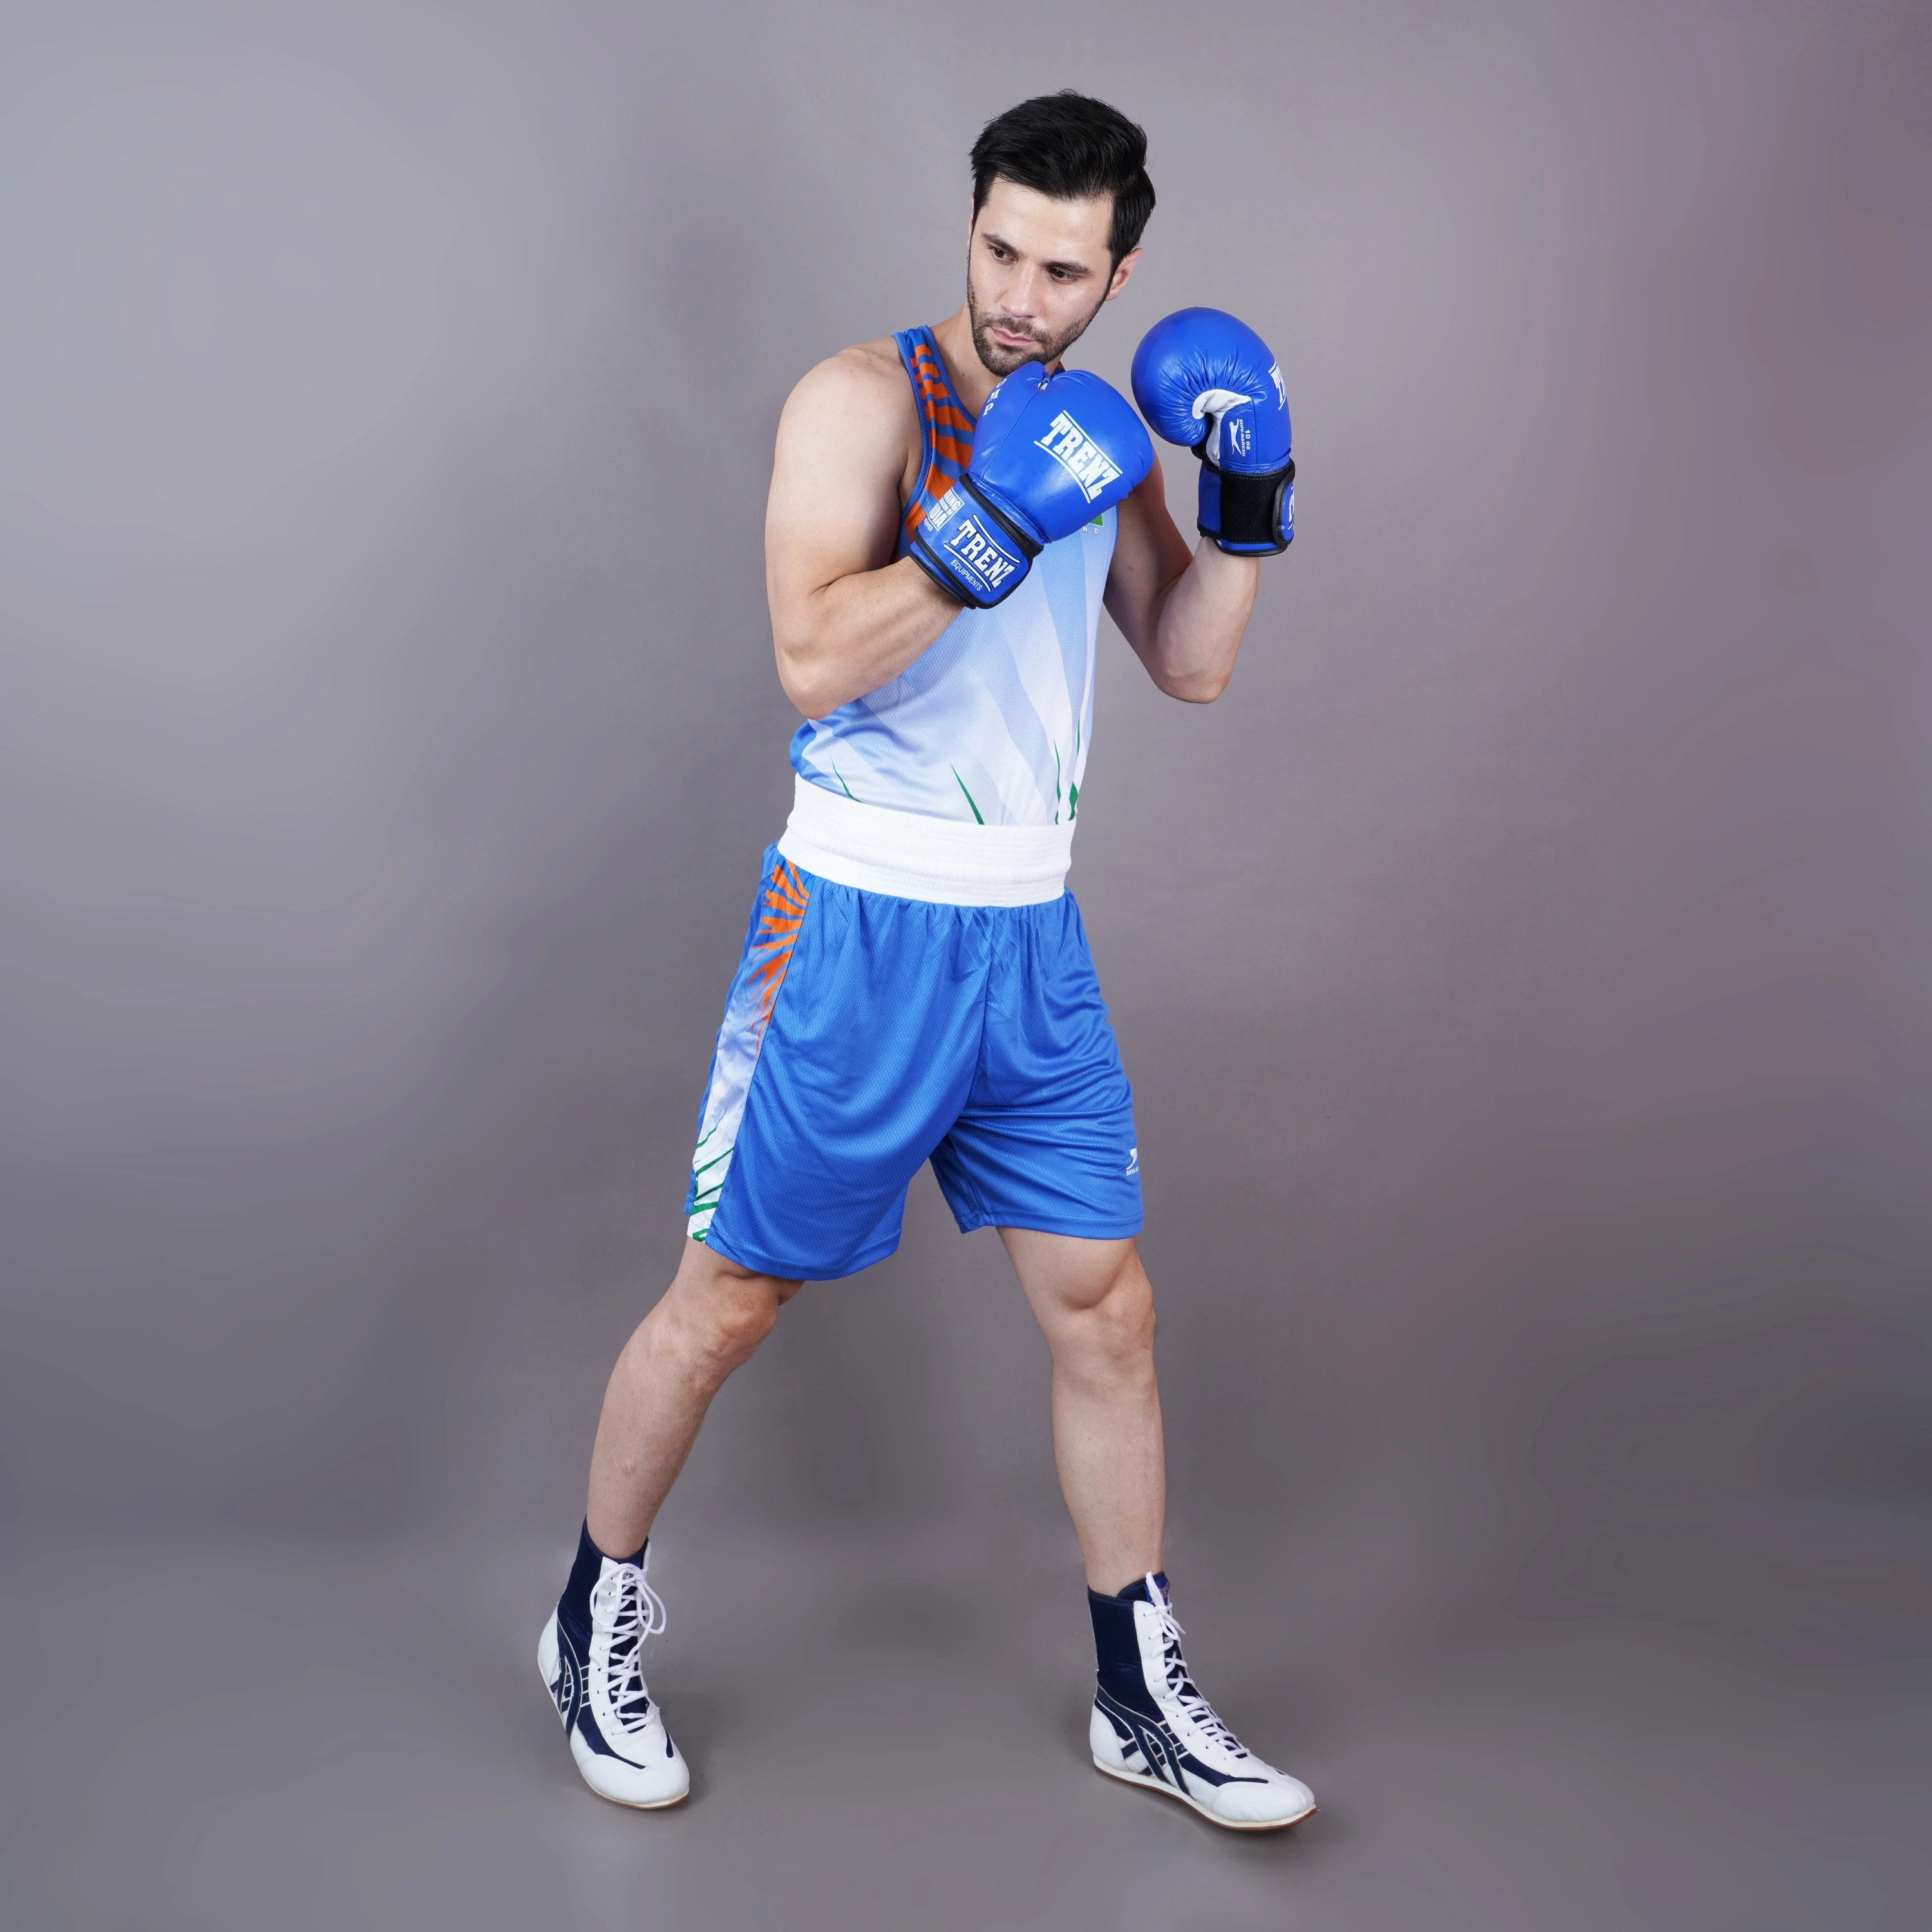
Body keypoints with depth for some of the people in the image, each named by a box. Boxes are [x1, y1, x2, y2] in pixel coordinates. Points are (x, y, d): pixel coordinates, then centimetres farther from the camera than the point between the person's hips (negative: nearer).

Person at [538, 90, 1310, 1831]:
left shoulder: (1095, 428, 12)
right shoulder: (864, 399, -7)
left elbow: (1192, 664, 12)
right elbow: (815, 660, -19)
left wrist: (1247, 511, -2)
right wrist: (989, 530, -28)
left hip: (1031, 936, 6)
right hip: (860, 926, -5)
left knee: (1107, 1307, 7)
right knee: (731, 1295, 4)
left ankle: (1144, 1699, 22)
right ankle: (597, 1625, 28)